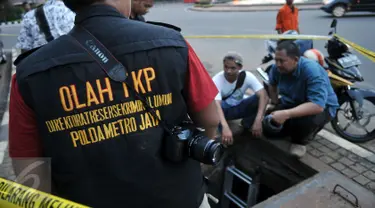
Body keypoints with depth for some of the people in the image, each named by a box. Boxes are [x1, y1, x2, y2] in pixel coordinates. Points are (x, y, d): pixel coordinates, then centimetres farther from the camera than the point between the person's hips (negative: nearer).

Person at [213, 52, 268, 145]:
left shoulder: (247, 76, -23)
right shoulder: (217, 80, -29)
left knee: (260, 99, -26)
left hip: (239, 108, 3)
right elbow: (216, 105, -42)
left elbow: (264, 96, -32)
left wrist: (258, 120, -46)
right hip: (224, 109, -2)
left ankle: (247, 124, -5)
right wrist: (225, 127, -57)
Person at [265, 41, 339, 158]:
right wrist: (274, 103, 4)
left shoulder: (312, 71, -34)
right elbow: (272, 84, 10)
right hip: (291, 102, 6)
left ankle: (300, 141, -3)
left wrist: (286, 114, -52)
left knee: (304, 121, -39)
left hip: (322, 107, -6)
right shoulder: (277, 68, -15)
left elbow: (317, 105, -44)